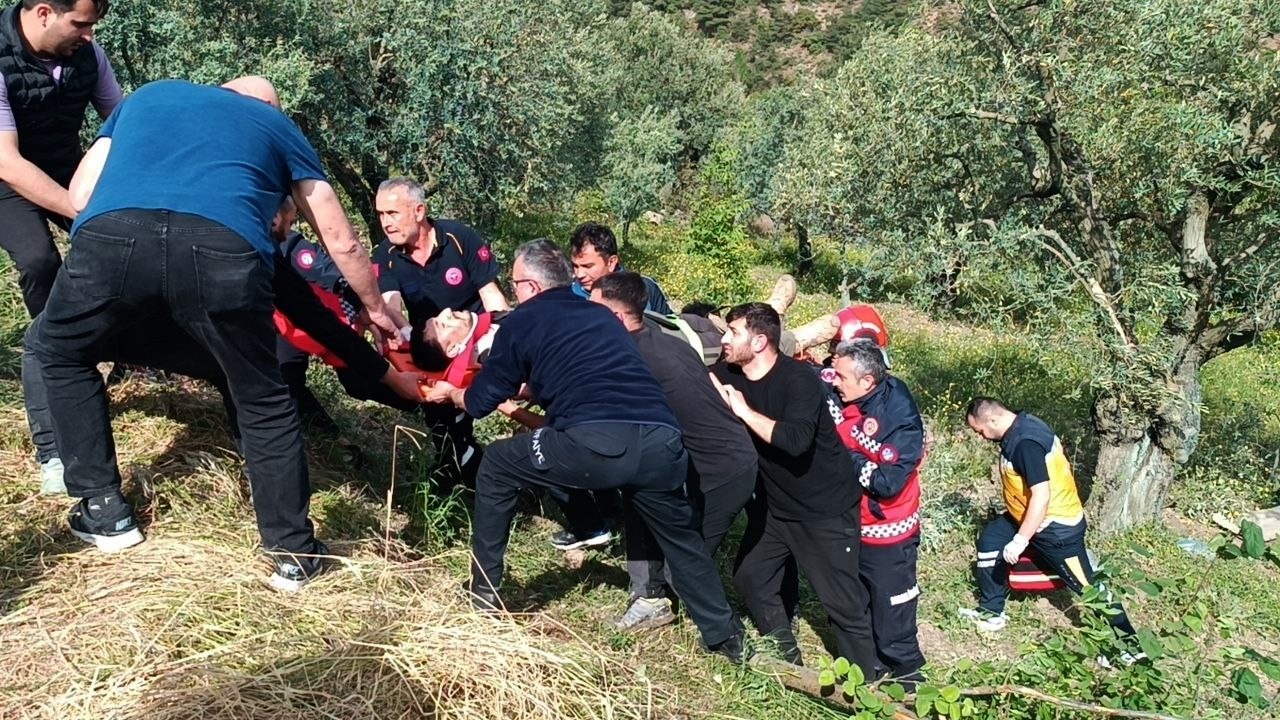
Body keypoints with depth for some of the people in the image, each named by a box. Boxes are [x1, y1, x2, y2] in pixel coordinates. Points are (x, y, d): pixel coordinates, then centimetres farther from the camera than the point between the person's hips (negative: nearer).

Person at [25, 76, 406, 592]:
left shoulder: (150, 94, 39)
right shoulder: (281, 128, 34)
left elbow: (80, 196, 32)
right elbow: (341, 243, 35)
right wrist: (376, 309, 50)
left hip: (111, 235, 1)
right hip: (223, 251, -1)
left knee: (58, 352, 32)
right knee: (264, 402, 21)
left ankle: (103, 510, 32)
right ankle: (294, 552, 27)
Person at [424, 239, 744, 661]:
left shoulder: (523, 320, 16)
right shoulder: (600, 314, 31)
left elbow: (481, 402, 23)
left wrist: (452, 394, 47)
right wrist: (525, 391, 62)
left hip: (594, 443, -5)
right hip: (661, 441, 6)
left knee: (495, 470, 21)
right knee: (680, 536, 32)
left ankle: (484, 595, 28)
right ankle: (726, 637, 36)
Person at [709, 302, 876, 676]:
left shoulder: (798, 380, -25)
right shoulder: (730, 374, -2)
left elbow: (796, 440, -38)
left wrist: (745, 411, -32)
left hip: (826, 509, -7)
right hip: (774, 505, 7)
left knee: (843, 602, 0)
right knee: (750, 576, 10)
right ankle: (785, 656, 29)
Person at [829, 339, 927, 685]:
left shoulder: (901, 420, -25)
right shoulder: (843, 398, -8)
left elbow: (888, 483, -29)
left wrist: (847, 456, -23)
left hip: (886, 538, -7)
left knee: (891, 614, 11)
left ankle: (905, 672, 33)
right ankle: (867, 663, 44)